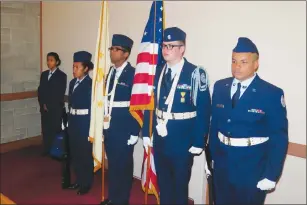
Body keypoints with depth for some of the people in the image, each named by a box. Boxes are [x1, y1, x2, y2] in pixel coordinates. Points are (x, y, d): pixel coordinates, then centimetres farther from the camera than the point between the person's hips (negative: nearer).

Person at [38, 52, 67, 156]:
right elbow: (40, 90, 11)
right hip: (44, 107, 5)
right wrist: (43, 104, -3)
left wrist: (49, 105, -9)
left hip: (56, 108, -5)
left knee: (55, 130, -2)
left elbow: (60, 94, -9)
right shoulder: (44, 74, 13)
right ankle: (46, 150, 18)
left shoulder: (62, 75, -4)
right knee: (45, 129, 7)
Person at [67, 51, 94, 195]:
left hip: (84, 122, -7)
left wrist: (91, 127, -15)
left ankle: (87, 183, 21)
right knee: (74, 153, 15)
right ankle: (79, 180, 32)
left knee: (85, 154, 5)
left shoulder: (90, 84, -13)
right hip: (73, 121, 7)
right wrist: (69, 120, 11)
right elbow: (70, 102, 13)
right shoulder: (72, 82, 9)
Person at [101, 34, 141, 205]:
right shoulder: (110, 72, 10)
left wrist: (135, 132, -14)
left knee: (123, 165, 7)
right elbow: (106, 99, 10)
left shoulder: (133, 74, -11)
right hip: (109, 128, 7)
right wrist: (103, 124, 10)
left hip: (124, 129, -6)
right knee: (112, 164, 17)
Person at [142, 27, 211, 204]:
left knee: (180, 185, 14)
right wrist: (146, 133, 5)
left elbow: (203, 110, -14)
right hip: (159, 139, 5)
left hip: (183, 141, -5)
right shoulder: (158, 72, 5)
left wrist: (198, 143, -14)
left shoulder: (195, 74, -14)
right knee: (163, 183, 21)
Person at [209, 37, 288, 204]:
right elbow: (214, 123, 5)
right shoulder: (220, 87, 0)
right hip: (221, 165, 4)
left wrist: (271, 175, -11)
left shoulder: (272, 94, -12)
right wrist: (211, 156, 6)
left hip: (252, 169, -4)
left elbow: (279, 138, -10)